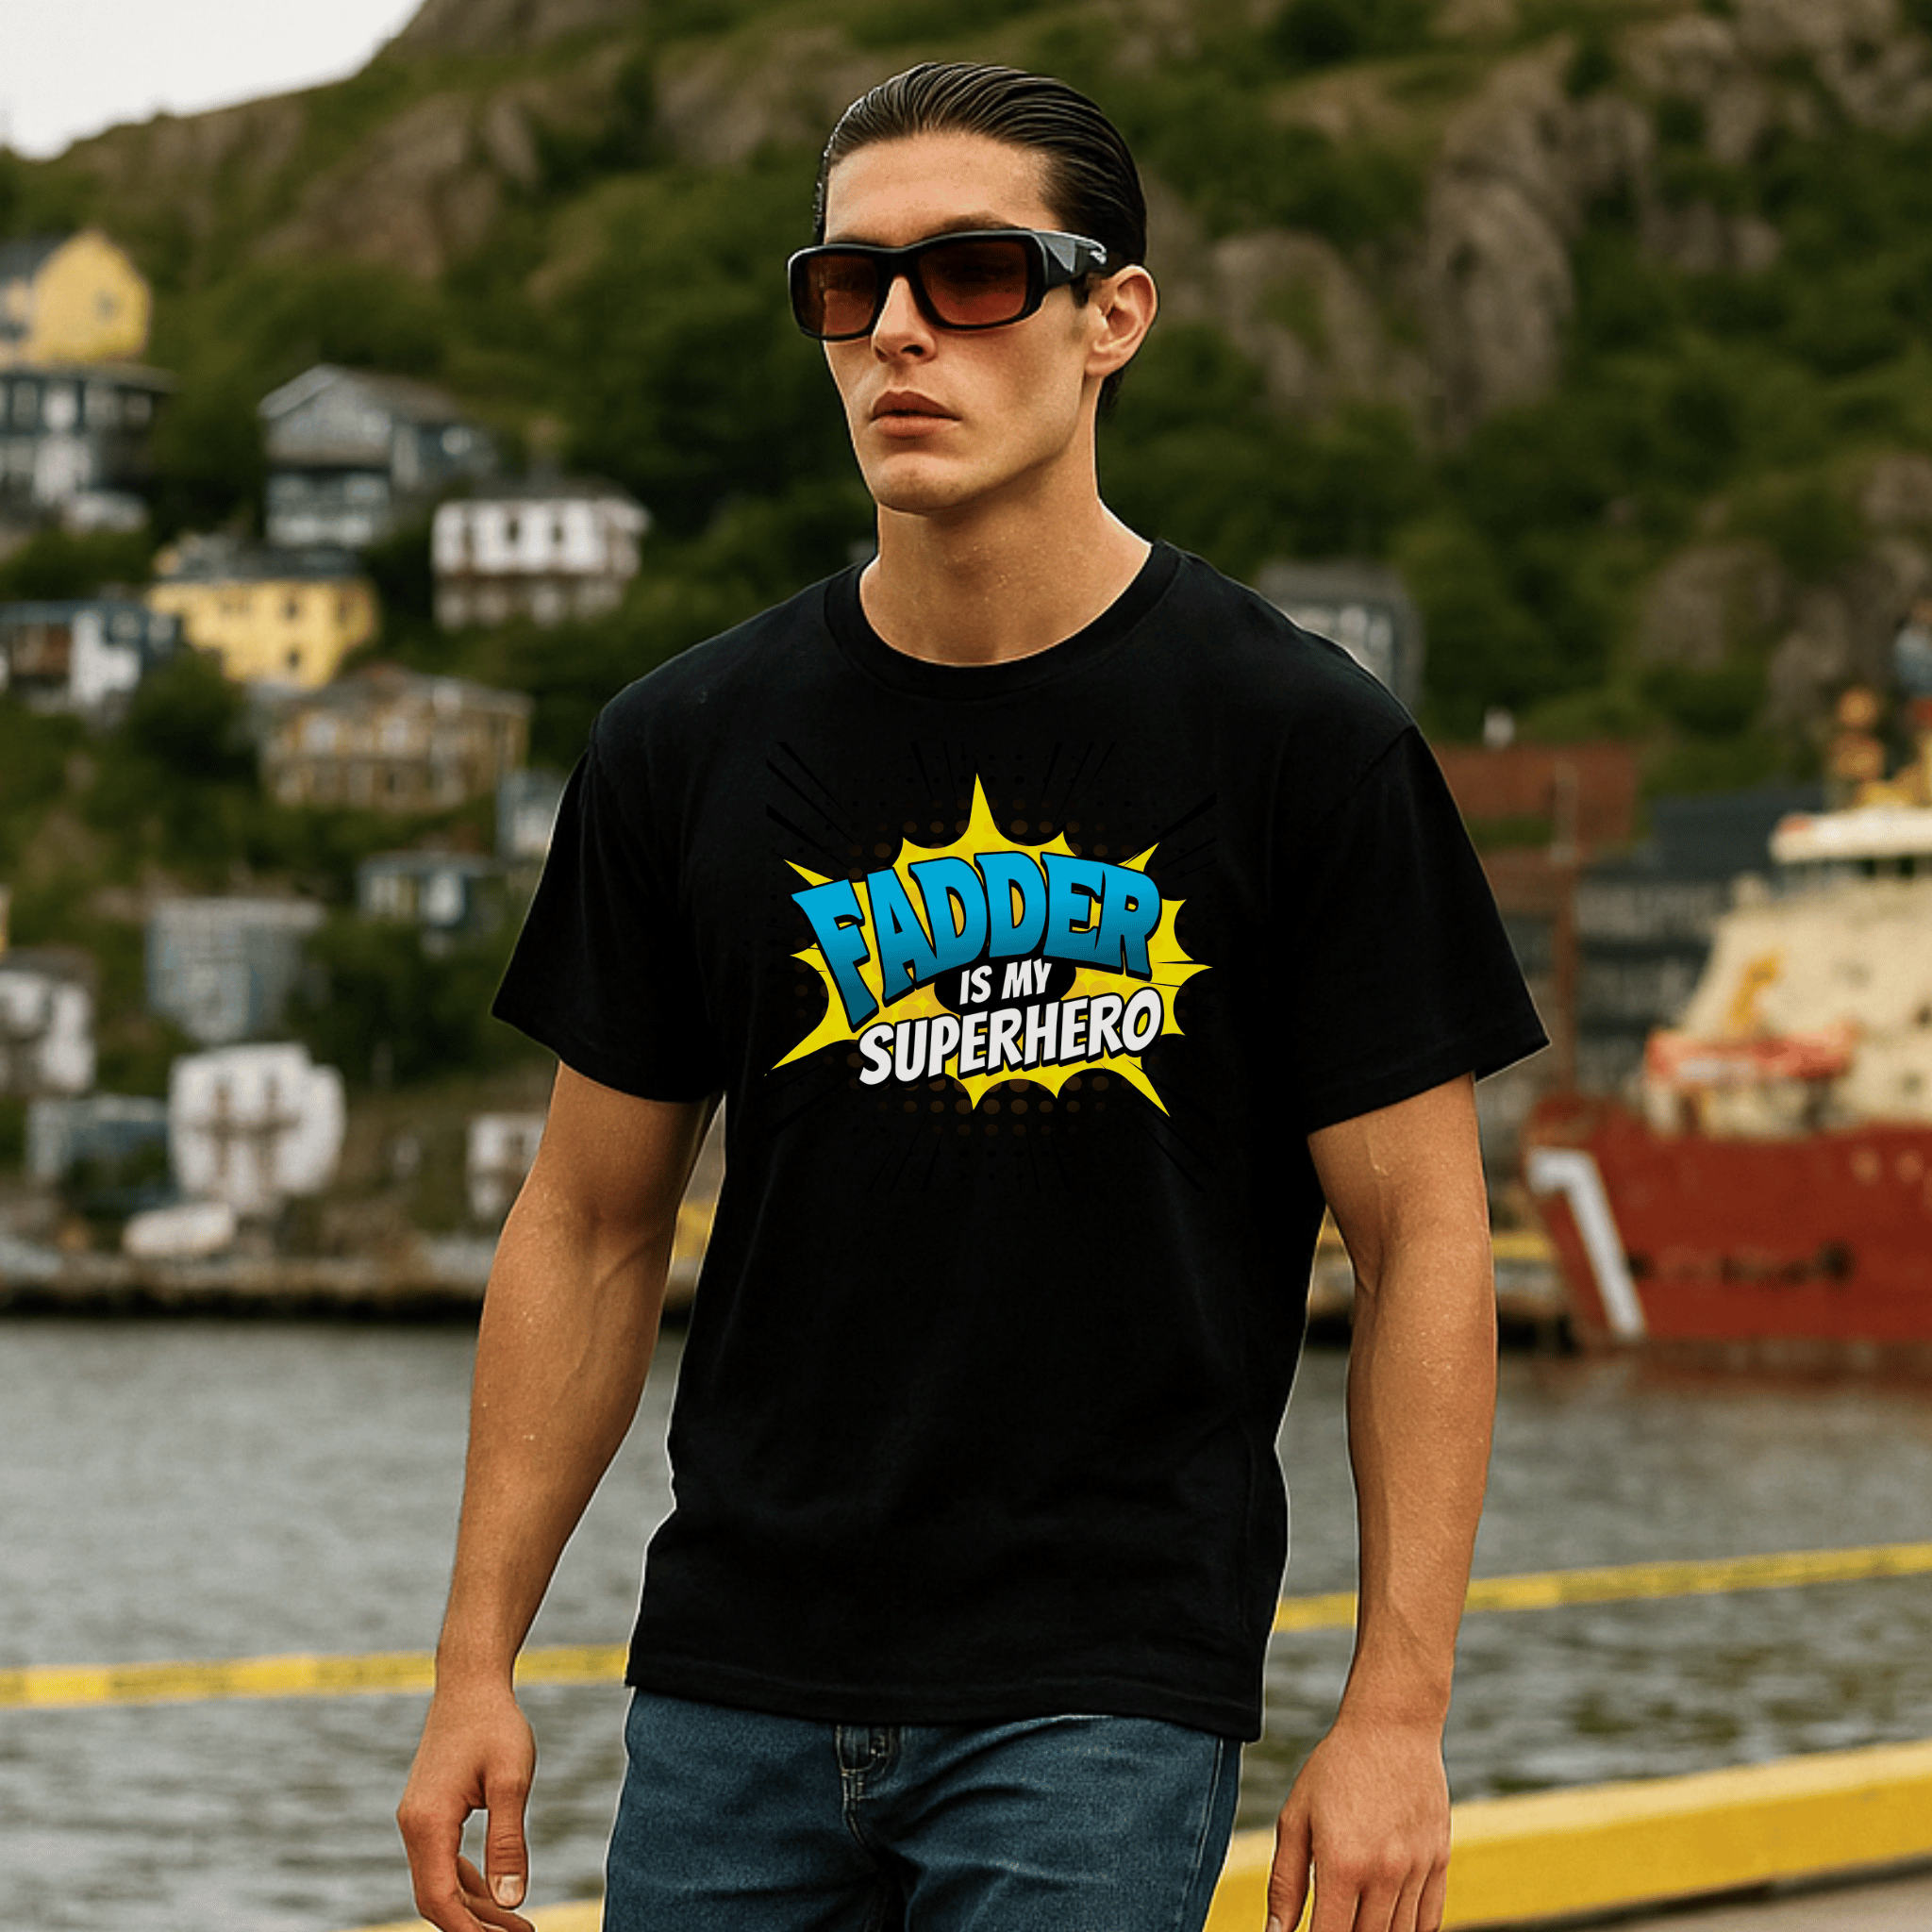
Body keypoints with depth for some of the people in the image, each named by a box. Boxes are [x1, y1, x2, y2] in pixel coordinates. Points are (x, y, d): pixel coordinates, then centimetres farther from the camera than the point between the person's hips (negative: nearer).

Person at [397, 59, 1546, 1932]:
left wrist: (1396, 1711, -9)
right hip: (731, 1690, 4)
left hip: (1103, 1701, -3)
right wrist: (478, 1660, 7)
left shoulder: (1301, 743, -4)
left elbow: (1420, 1236, -3)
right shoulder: (685, 749, 5)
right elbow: (591, 1228, 11)